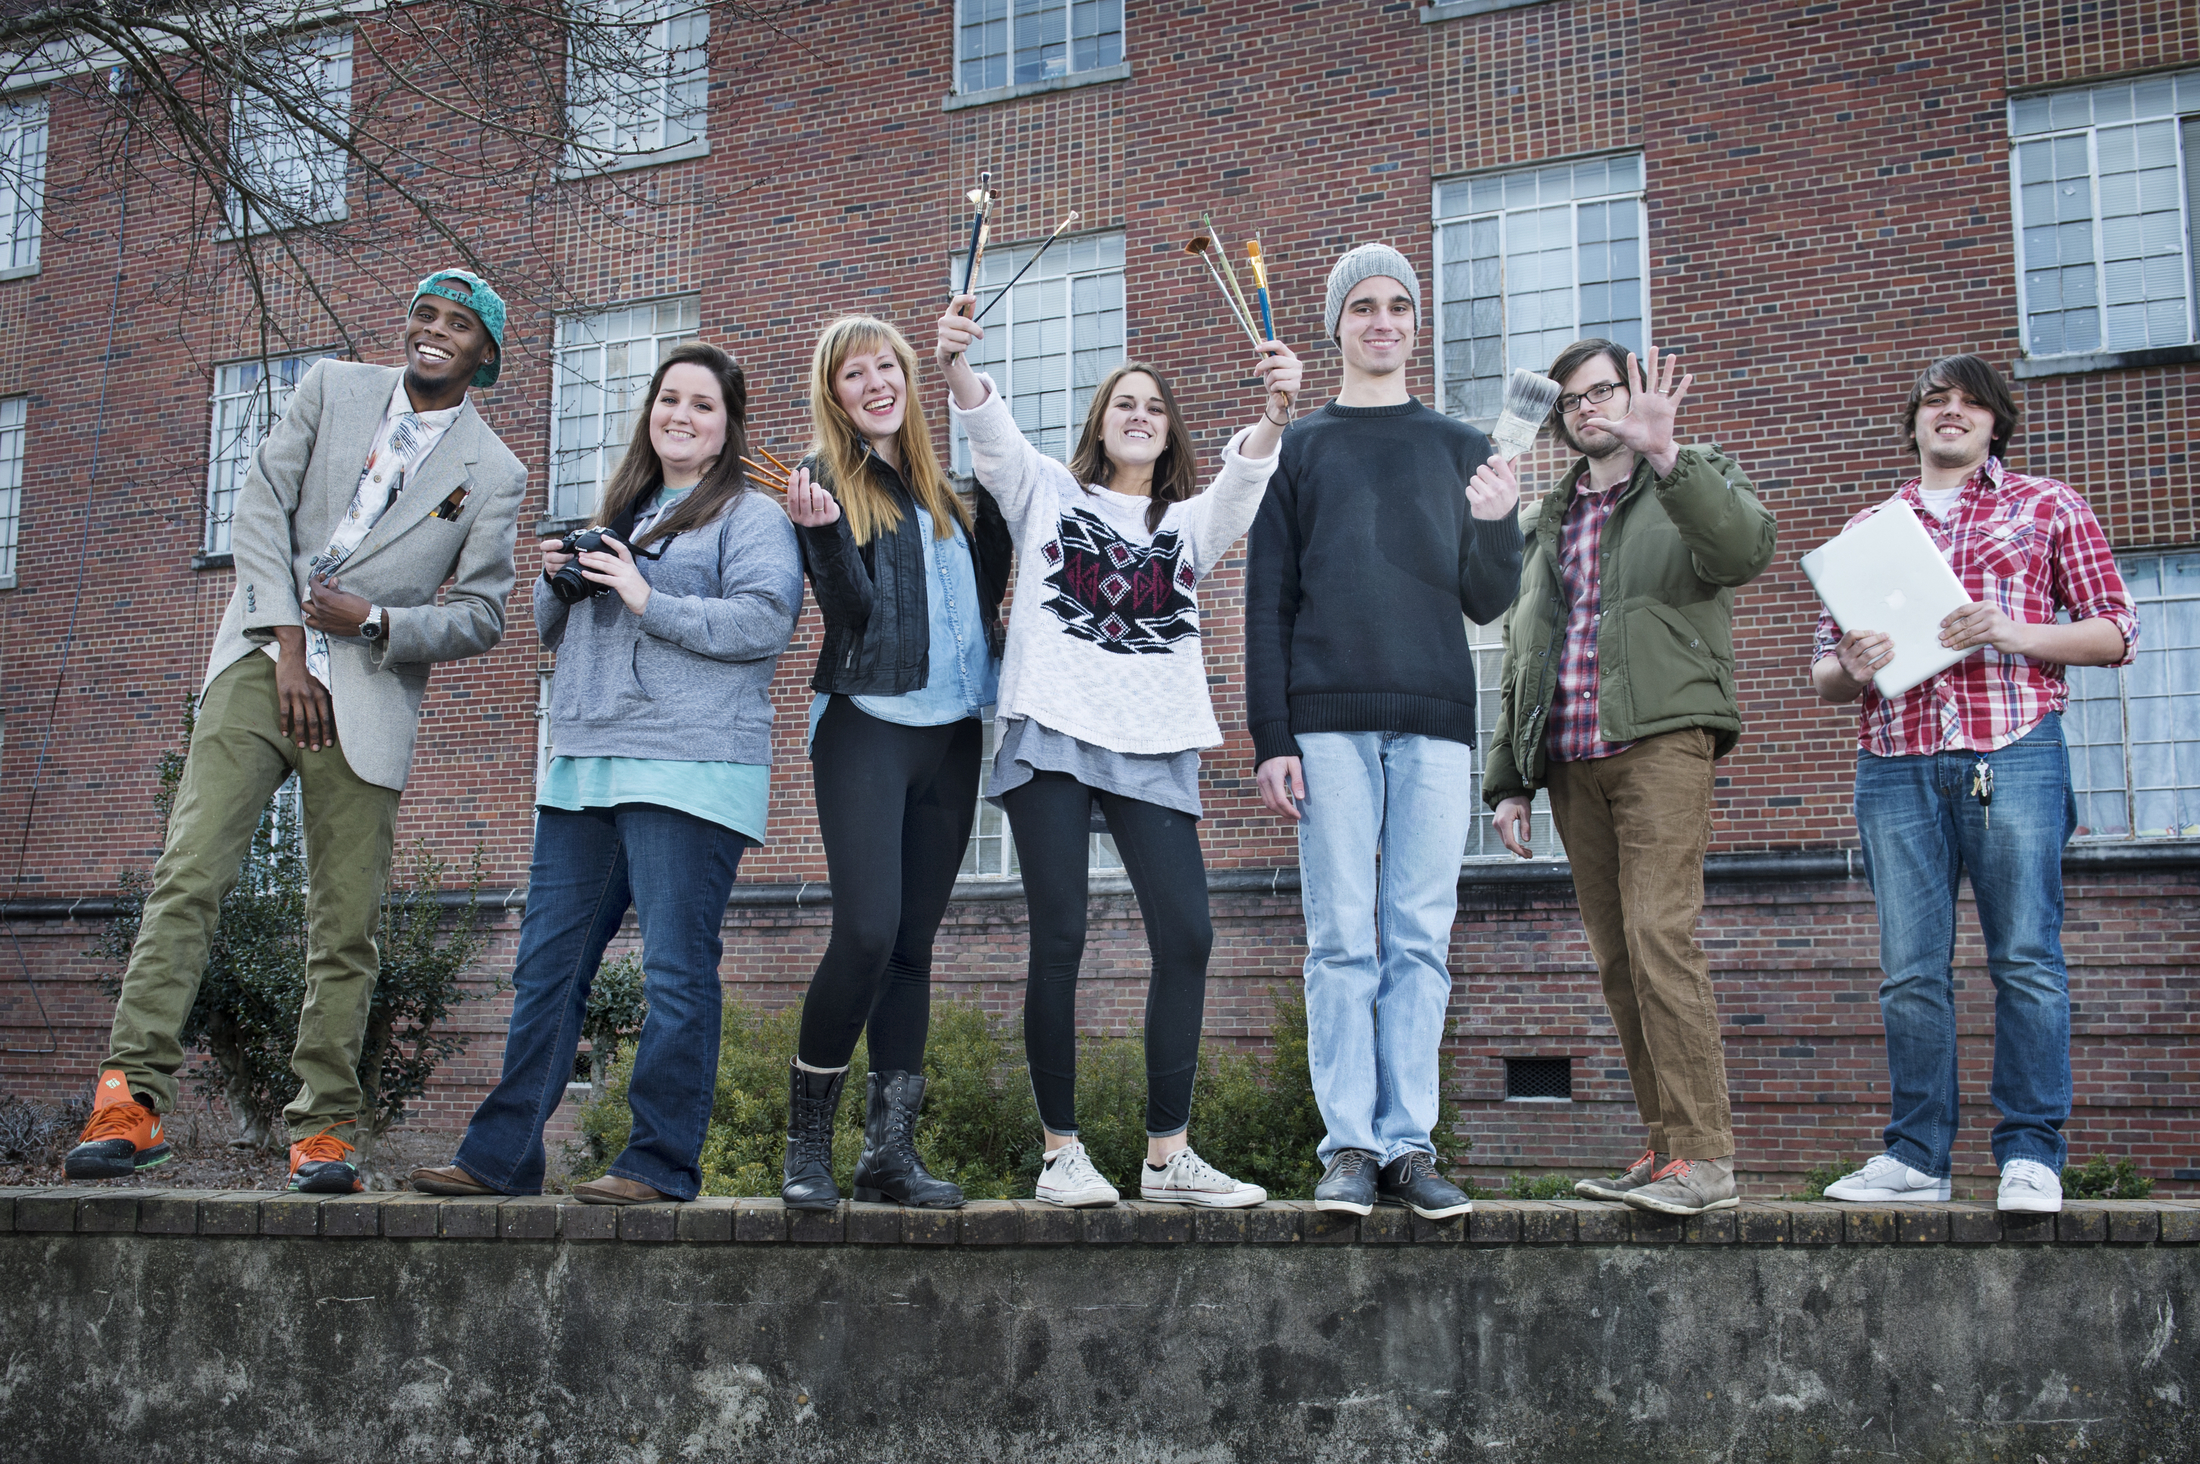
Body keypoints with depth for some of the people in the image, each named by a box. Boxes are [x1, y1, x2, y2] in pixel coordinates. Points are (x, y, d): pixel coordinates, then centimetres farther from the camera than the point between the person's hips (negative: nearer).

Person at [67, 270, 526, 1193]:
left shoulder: (495, 475, 7)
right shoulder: (330, 389, 11)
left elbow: (482, 615, 5)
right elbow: (260, 506, 4)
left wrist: (372, 621, -11)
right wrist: (287, 646, -5)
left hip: (370, 694, 0)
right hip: (264, 658, 1)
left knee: (346, 926, -2)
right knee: (188, 874, -12)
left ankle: (322, 1129, 6)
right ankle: (131, 1099, -13)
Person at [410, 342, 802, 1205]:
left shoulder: (752, 518, 3)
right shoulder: (615, 515, 24)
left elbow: (764, 622, -14)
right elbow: (554, 636, 29)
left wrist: (648, 600, -15)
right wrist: (556, 584, 8)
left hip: (690, 769, -7)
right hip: (582, 765, 7)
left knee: (676, 970, -7)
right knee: (546, 964, 7)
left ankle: (661, 1163, -1)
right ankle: (502, 1155, 13)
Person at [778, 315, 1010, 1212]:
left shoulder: (935, 486, 18)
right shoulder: (829, 480, 2)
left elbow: (983, 593, 16)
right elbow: (853, 611, -8)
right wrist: (823, 532, -23)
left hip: (951, 734, 6)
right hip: (868, 724, -5)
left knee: (913, 943, 4)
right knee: (867, 931, -15)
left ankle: (891, 1149, 7)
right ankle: (807, 1144, -2)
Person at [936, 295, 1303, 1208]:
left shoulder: (1192, 521, 21)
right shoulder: (1048, 494, 17)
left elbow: (1246, 476, 0)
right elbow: (993, 435, -2)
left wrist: (1275, 411, -22)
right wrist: (957, 364, -24)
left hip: (1154, 746, 2)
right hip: (1052, 730, -2)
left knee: (1186, 934, -8)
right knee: (1059, 936, -6)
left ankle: (1167, 1156, -1)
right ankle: (1061, 1151, 1)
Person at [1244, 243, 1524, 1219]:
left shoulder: (1459, 448, 18)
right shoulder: (1299, 448, 14)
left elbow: (1488, 603, 13)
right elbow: (1268, 601, 8)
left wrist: (1498, 526, -8)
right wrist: (1271, 737, -2)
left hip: (1435, 718, 1)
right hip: (1330, 719, -1)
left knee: (1421, 941, 0)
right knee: (1341, 940, -3)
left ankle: (1410, 1144, 3)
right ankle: (1349, 1147, 0)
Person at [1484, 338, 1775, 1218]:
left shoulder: (1692, 482, 10)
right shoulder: (1550, 520, 26)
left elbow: (1746, 548, -14)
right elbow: (1520, 656, 25)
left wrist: (1663, 456, -24)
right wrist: (1508, 778, 18)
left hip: (1660, 737, -6)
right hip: (1570, 760, 6)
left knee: (1659, 935, -18)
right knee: (1616, 958, 3)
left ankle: (1703, 1155, -17)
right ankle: (1665, 1148, 8)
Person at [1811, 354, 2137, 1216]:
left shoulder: (2047, 507, 14)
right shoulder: (1867, 529, 21)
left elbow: (2116, 630, 8)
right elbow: (1822, 671, 20)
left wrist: (2015, 633, -9)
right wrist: (1849, 669, -5)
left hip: (2015, 754, -2)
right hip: (1895, 765, 2)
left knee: (2025, 958, -5)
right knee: (1910, 971, 1)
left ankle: (2029, 1154, 2)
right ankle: (1917, 1156, 8)